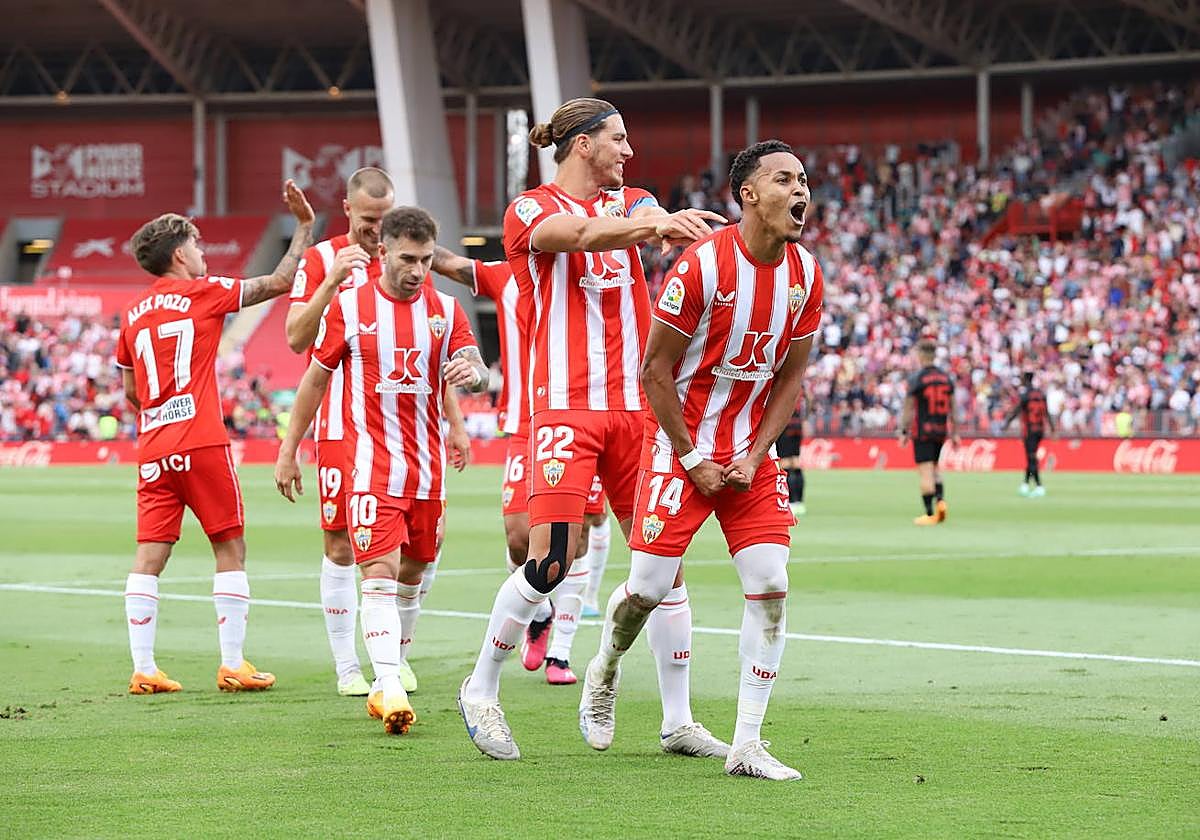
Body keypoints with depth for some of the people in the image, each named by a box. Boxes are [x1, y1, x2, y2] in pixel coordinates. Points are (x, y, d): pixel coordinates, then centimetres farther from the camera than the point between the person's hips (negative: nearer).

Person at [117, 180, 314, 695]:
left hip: (153, 449, 5)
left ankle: (143, 668, -3)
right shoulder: (203, 293, -1)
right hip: (201, 442, -5)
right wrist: (304, 227, 9)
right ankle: (233, 664, 0)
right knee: (230, 548, 3)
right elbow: (279, 282, 1)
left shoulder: (132, 314, 14)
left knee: (150, 553, 2)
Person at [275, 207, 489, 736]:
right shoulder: (349, 307, -2)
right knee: (380, 574, -15)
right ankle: (390, 690, -23)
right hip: (372, 467, -4)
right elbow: (315, 379, 7)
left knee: (411, 577, 13)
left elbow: (479, 373, -4)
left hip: (428, 468, 4)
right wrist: (288, 451, 9)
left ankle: (388, 680, 27)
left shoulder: (445, 309, 5)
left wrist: (472, 373, -30)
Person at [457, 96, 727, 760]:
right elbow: (580, 234, -23)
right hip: (564, 404, -6)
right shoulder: (529, 211, -1)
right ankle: (481, 688, 4)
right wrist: (651, 223, -41)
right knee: (551, 560, -14)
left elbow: (661, 226, -5)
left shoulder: (629, 203, 17)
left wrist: (665, 226, -30)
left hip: (634, 405, 6)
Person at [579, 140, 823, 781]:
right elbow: (655, 373, -13)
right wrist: (693, 462, -11)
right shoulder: (701, 265, -19)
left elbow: (789, 378, 7)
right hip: (680, 446, -5)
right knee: (649, 588, -4)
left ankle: (747, 746, -3)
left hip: (751, 453, 5)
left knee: (770, 587, -8)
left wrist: (753, 458, -4)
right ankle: (603, 674, 31)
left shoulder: (805, 275, -1)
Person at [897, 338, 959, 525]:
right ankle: (941, 500, -2)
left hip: (922, 431, -5)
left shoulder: (916, 379, -9)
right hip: (941, 431, 5)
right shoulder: (946, 378, 7)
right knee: (934, 469, 20)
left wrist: (903, 432, -3)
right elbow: (952, 408, 9)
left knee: (925, 473, -3)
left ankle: (930, 514, -5)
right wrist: (954, 433, 14)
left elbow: (908, 408, -9)